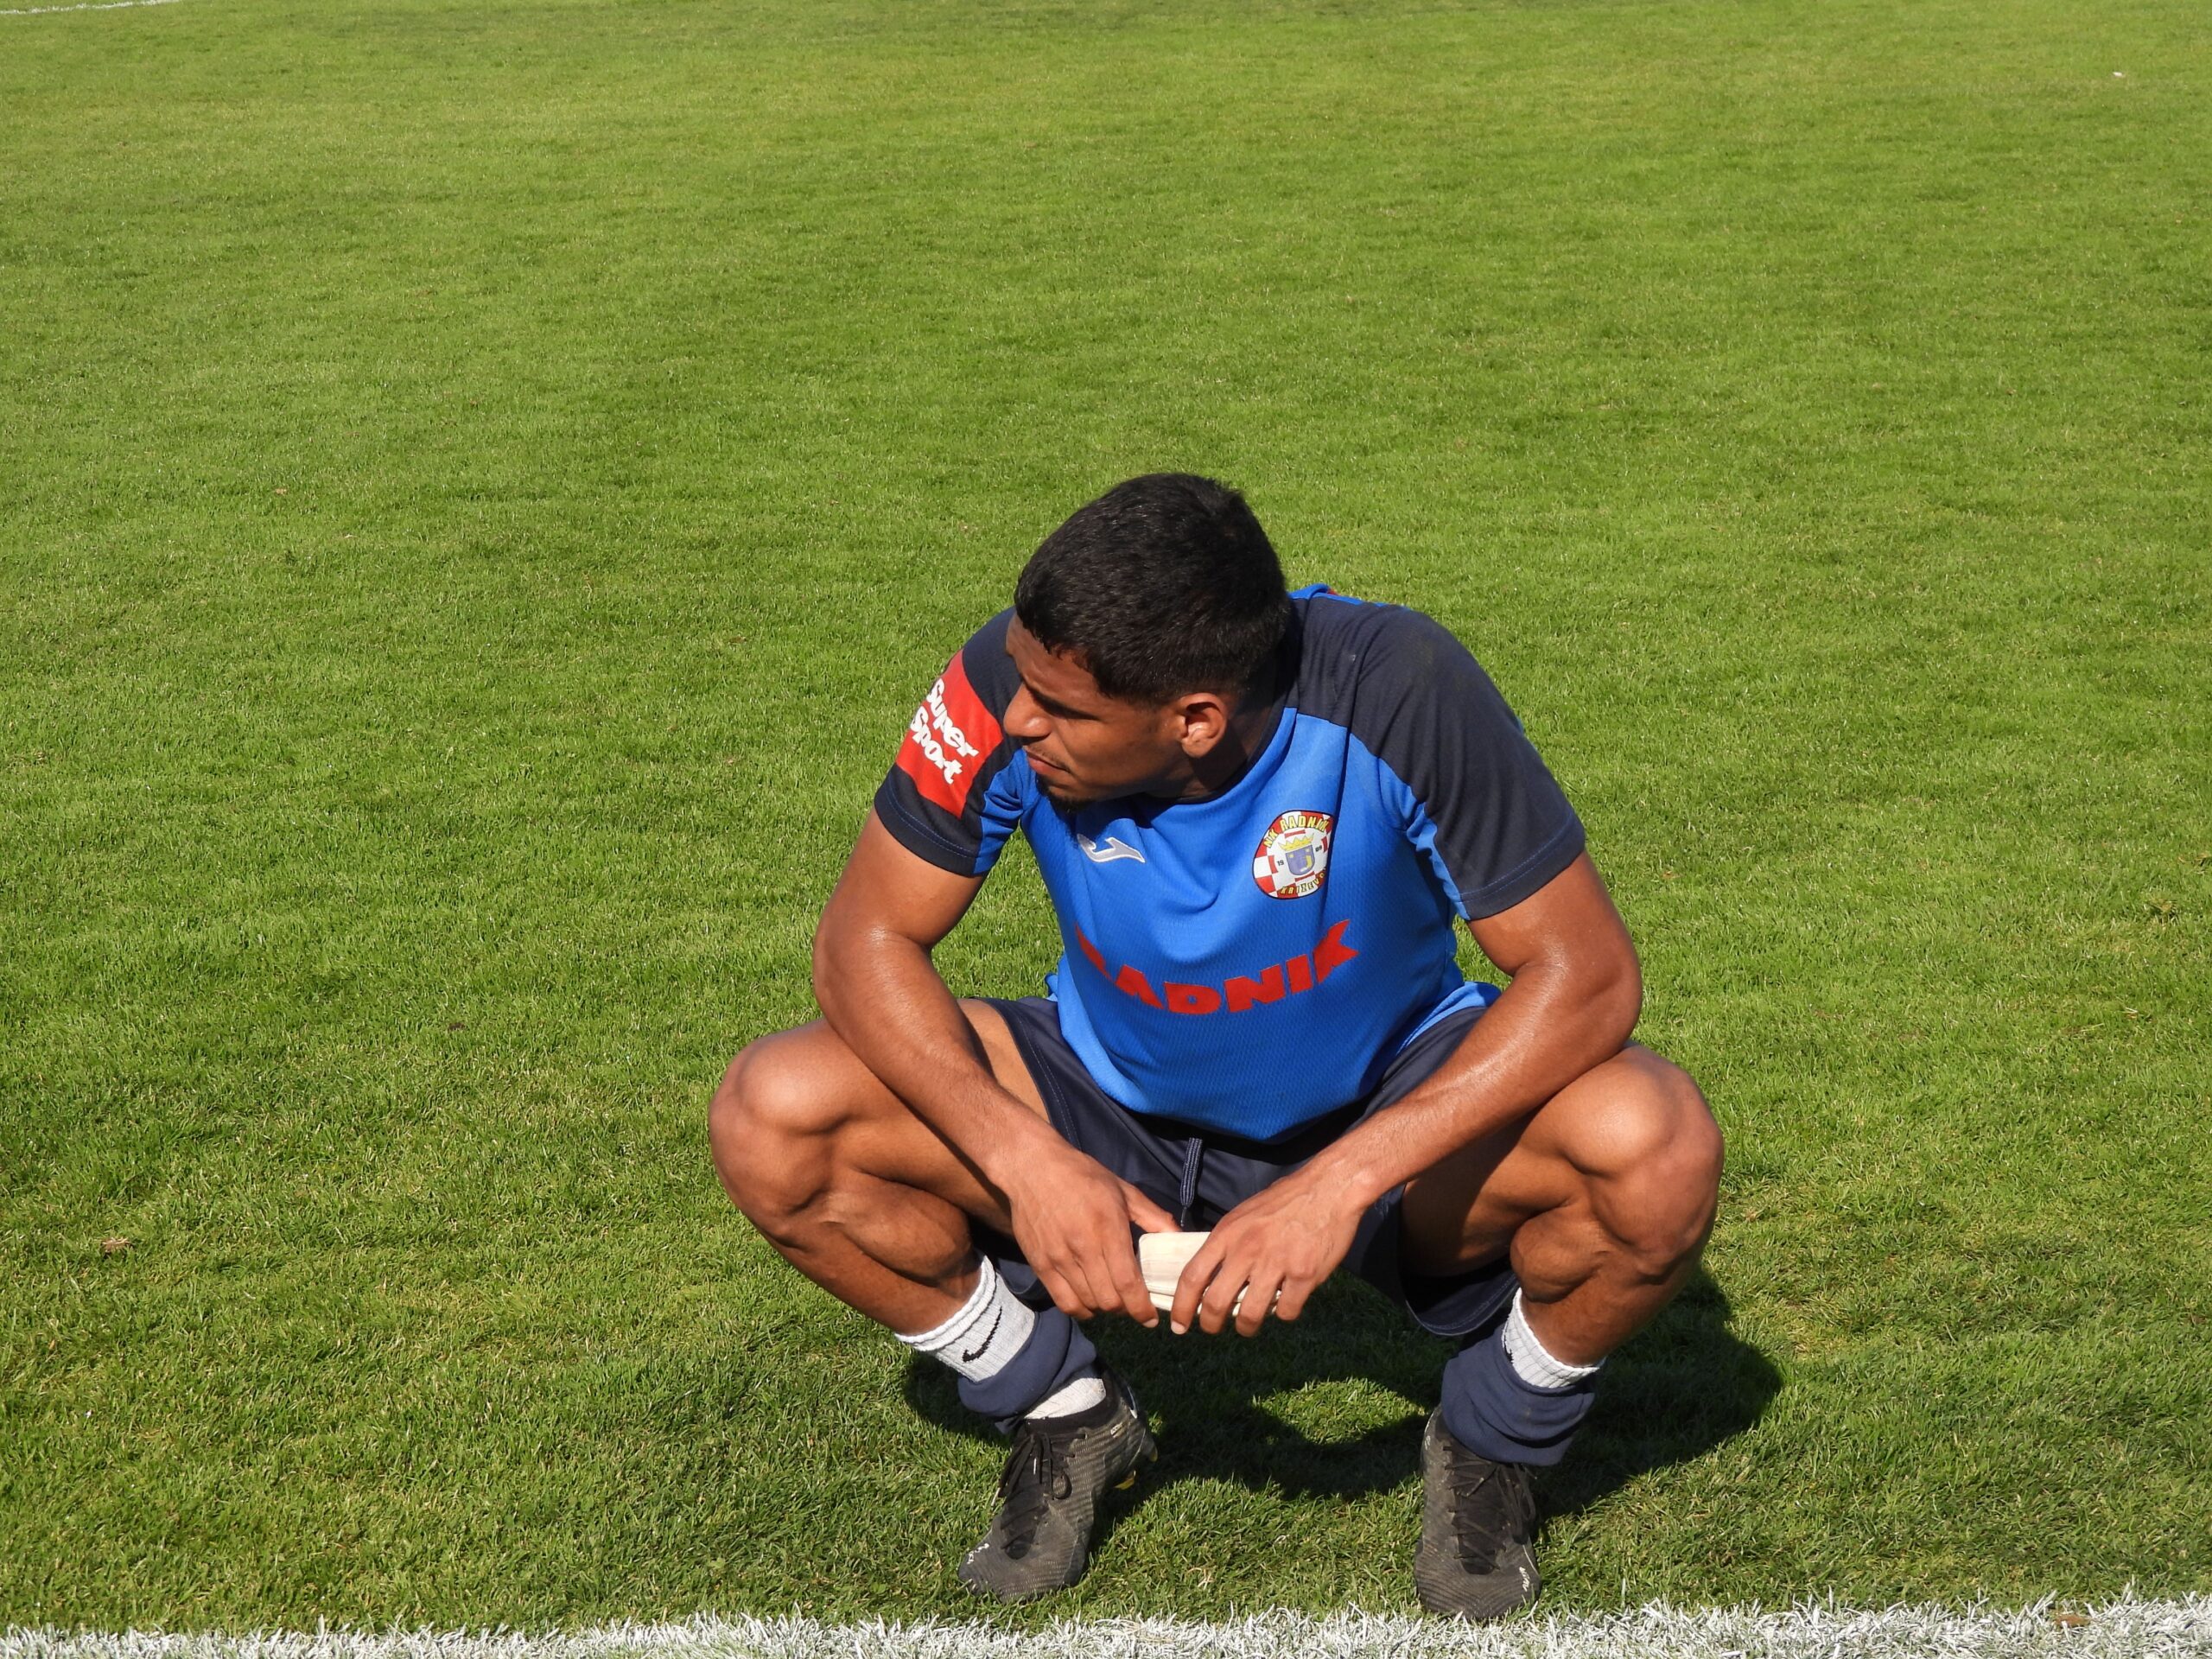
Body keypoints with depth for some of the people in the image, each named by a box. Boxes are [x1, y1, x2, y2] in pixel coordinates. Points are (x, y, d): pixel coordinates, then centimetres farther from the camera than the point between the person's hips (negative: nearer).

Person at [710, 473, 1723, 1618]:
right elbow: (866, 937, -15)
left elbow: (1586, 972, -27)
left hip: (1388, 1119, -2)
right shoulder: (1012, 683, -25)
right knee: (771, 1120, -20)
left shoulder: (1398, 689, -31)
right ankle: (1065, 1417, 6)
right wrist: (1027, 1161, -31)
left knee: (1658, 1150, -32)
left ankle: (1492, 1446, 2)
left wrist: (1340, 1184, -36)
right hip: (1113, 1113, 2)